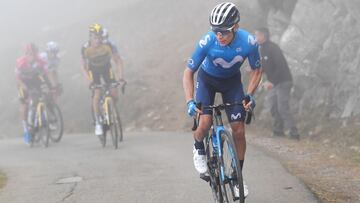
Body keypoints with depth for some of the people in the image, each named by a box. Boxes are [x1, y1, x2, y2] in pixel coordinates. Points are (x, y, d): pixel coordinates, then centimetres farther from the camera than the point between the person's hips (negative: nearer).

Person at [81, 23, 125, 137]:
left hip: (106, 69, 1)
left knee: (115, 95, -12)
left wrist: (120, 77, -31)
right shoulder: (86, 48, -27)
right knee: (97, 95, -18)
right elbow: (83, 66, -18)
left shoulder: (107, 45, -28)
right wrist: (89, 81, -31)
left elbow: (118, 61, -21)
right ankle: (97, 123, -10)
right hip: (93, 70, -1)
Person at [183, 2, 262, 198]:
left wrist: (249, 94, -25)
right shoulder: (207, 42, -34)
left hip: (232, 81, 1)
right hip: (207, 79, -1)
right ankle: (198, 148, 14)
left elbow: (257, 70, -12)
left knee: (239, 131, -6)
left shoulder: (248, 42, -30)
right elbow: (188, 72, -24)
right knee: (205, 123, -21)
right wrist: (190, 101, -35)